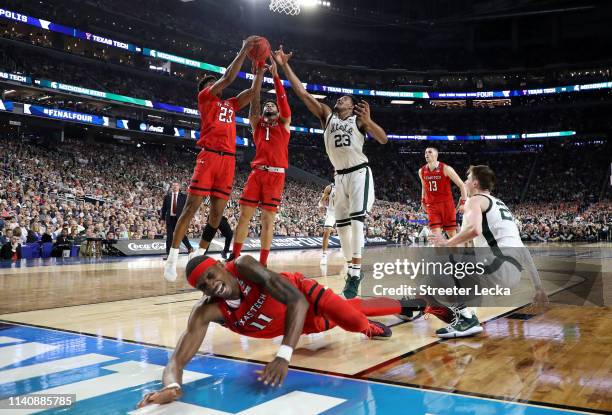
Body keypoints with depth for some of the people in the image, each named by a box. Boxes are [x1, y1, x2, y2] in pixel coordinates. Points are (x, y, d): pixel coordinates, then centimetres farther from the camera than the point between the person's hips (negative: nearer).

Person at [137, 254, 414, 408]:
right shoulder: (205, 311, -33)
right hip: (285, 324, 3)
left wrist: (284, 355, -61)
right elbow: (177, 359, -39)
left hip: (302, 293, -3)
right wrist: (172, 386, -65)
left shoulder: (244, 265, -41)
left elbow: (297, 301, -48)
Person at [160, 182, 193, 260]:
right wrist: (163, 218, 4)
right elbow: (164, 208, 10)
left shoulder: (183, 196, 4)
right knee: (169, 236, 2)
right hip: (170, 218, 2)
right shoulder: (167, 196, 9)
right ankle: (168, 253, 6)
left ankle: (190, 248, 16)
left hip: (180, 218, -2)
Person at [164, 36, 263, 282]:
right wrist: (243, 51, 1)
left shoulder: (230, 105, 26)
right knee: (191, 207, -8)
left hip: (228, 160, 6)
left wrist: (260, 68, 17)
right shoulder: (205, 98, 9)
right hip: (209, 156, -6)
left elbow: (252, 91, 25)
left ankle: (199, 256, 13)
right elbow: (228, 78, -2)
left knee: (217, 214, 4)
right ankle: (172, 259, -5)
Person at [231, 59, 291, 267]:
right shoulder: (257, 124, 17)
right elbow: (254, 101, 6)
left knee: (268, 220, -2)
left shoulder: (284, 123, 13)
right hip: (257, 173, 2)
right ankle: (234, 256, 8)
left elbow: (283, 101, 0)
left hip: (276, 175, -2)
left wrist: (275, 75, -5)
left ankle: (262, 263, 3)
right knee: (244, 215, -1)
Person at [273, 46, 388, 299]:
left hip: (359, 173, -5)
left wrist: (368, 121, -27)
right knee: (341, 224, 7)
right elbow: (302, 93, 1)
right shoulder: (326, 114, 8)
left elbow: (383, 140, -11)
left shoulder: (359, 119, -1)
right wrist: (284, 66, -6)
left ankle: (354, 275, -21)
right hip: (340, 175, 5)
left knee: (356, 219, -19)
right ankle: (354, 269, 21)